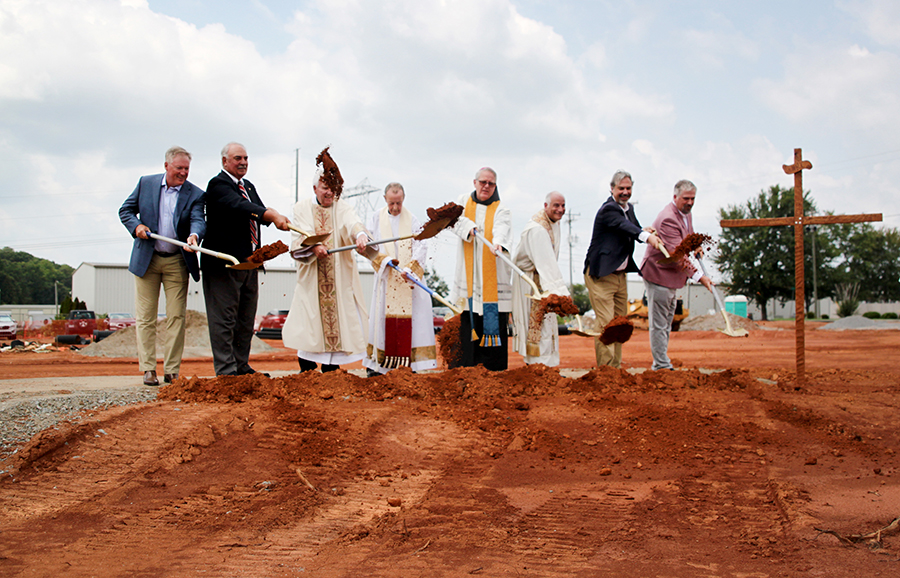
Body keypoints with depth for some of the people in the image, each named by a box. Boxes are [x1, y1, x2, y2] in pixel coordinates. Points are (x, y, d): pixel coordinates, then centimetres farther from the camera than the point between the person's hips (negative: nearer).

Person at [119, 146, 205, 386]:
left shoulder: (195, 194, -1)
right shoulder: (146, 183, 3)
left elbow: (198, 219, -15)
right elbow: (125, 210, 10)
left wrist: (194, 235, -38)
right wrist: (136, 226, -11)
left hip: (177, 262, 0)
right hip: (146, 259, 0)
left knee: (176, 317, 1)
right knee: (145, 317, 2)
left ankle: (172, 370, 9)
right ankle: (148, 369, 8)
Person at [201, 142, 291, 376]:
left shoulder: (248, 187, 20)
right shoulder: (218, 184, -9)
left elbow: (260, 213, 8)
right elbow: (240, 206, -27)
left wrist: (276, 219, -16)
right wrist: (273, 215, -39)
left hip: (250, 261, 9)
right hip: (225, 262, -9)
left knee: (246, 319, 13)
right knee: (224, 319, -4)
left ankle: (242, 367, 22)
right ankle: (226, 371, 0)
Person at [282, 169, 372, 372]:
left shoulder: (343, 207, 4)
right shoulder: (302, 207, 6)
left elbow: (352, 223, -18)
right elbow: (301, 235, -8)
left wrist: (361, 235, -41)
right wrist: (313, 246, -29)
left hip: (339, 276, 0)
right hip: (311, 275, 0)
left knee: (338, 313, -3)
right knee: (309, 315, -2)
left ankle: (331, 365, 6)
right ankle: (306, 366, 9)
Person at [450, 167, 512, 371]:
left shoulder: (500, 209, 6)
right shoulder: (464, 202, 17)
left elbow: (501, 228, -14)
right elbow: (457, 219, -1)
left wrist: (498, 243, -36)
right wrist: (469, 227, -22)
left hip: (492, 272, -2)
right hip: (468, 272, 2)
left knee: (494, 320, -6)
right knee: (467, 320, -2)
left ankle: (494, 367, -2)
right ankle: (466, 365, 3)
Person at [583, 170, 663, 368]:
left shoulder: (629, 208, 13)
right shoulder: (608, 209, -16)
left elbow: (635, 229, 12)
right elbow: (625, 226, -34)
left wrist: (649, 234, -13)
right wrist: (647, 236, -51)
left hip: (620, 275, 9)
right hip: (600, 276, -9)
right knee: (606, 324, -11)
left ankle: (615, 368, 18)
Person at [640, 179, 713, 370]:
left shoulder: (686, 213, 9)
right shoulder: (668, 219, -24)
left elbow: (688, 235, 28)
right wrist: (699, 276, -28)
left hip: (672, 276, 10)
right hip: (658, 275, -10)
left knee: (666, 324, 15)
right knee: (659, 324, -5)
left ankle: (661, 365, 22)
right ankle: (662, 366, 1)